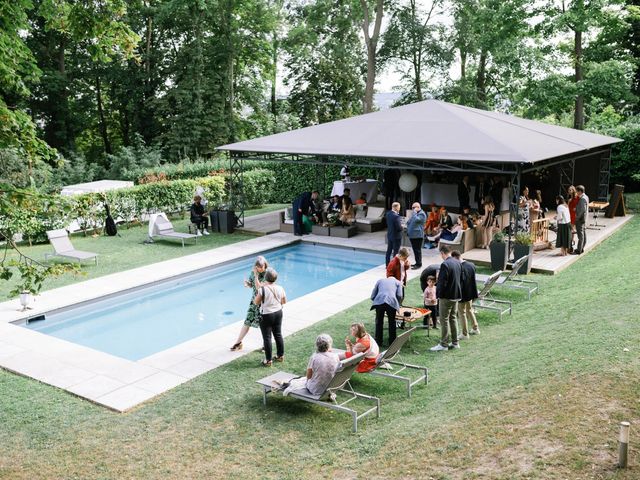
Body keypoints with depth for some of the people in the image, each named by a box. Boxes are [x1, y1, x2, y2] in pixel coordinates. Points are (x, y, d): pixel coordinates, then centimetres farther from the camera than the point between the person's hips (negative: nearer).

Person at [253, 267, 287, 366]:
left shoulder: (262, 289, -21)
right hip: (278, 313, 5)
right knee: (278, 334, 18)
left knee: (267, 337, 4)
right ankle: (280, 355, 30)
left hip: (266, 315, -5)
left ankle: (268, 360, 11)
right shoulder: (280, 288, -6)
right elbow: (284, 301, 6)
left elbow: (256, 302, -10)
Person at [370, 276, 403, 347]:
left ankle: (378, 341, 24)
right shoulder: (398, 282, 25)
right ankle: (392, 342, 23)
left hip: (379, 301, 1)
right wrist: (398, 305, 23)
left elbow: (372, 296, 19)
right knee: (392, 323, 17)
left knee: (379, 322, 17)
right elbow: (399, 295, 8)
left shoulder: (380, 281, 29)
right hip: (391, 302, -1)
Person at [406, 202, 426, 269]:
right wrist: (408, 230, 12)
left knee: (417, 250, -6)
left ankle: (419, 264, -2)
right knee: (415, 250, 13)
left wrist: (414, 212, -16)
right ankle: (417, 263, 21)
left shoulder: (422, 214, -10)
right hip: (412, 235, 9)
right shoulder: (415, 213, 20)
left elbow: (416, 220, -26)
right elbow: (409, 222, 26)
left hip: (418, 235, -9)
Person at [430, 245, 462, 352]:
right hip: (456, 295, 8)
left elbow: (442, 282, -21)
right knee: (453, 319, 16)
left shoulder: (445, 264, -21)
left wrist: (438, 294, -8)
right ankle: (455, 343, 23)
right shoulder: (457, 263, 6)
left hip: (446, 297, -8)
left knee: (444, 320, 0)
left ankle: (444, 344, 5)